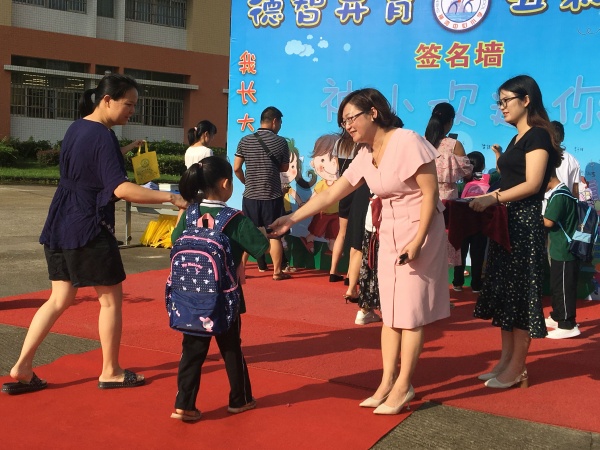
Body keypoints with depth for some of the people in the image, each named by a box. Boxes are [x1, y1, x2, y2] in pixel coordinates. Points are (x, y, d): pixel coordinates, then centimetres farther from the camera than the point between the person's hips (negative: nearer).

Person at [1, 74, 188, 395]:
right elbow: (121, 189, -27)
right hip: (89, 229, -9)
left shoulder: (76, 129, 10)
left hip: (59, 227, 9)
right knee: (111, 298, 6)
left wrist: (121, 153, 13)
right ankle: (110, 372, 16)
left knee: (60, 299, 14)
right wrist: (171, 197, -28)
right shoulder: (103, 137, -17)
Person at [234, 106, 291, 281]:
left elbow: (236, 168, 0)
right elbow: (285, 168, 5)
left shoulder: (245, 141, -1)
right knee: (275, 235, 7)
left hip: (250, 195, 2)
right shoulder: (281, 142, -6)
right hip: (272, 196, -2)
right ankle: (277, 271, 12)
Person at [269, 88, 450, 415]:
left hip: (420, 231, -8)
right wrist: (290, 220, 2)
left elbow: (430, 193, -18)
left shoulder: (408, 142, -17)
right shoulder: (364, 156, 6)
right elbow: (330, 195, 7)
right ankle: (387, 383, 16)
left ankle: (403, 386, 9)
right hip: (389, 234, 8)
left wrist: (417, 242, -22)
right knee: (390, 312, 9)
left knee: (409, 311, -2)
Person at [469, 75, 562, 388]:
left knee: (519, 293, -4)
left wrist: (493, 198, -26)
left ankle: (517, 369, 4)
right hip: (506, 222, 10)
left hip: (525, 222, -10)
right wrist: (500, 159, 11)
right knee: (504, 291, 10)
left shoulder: (537, 136, -11)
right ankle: (506, 360, 18)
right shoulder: (517, 139, 17)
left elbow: (532, 184, -21)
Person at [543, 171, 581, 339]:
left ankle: (568, 325, 2)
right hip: (561, 249, 10)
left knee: (564, 289, -4)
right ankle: (557, 317, 30)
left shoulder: (559, 195, -19)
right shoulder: (562, 192, 13)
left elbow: (548, 222, -23)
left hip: (564, 251, -10)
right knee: (557, 286, 19)